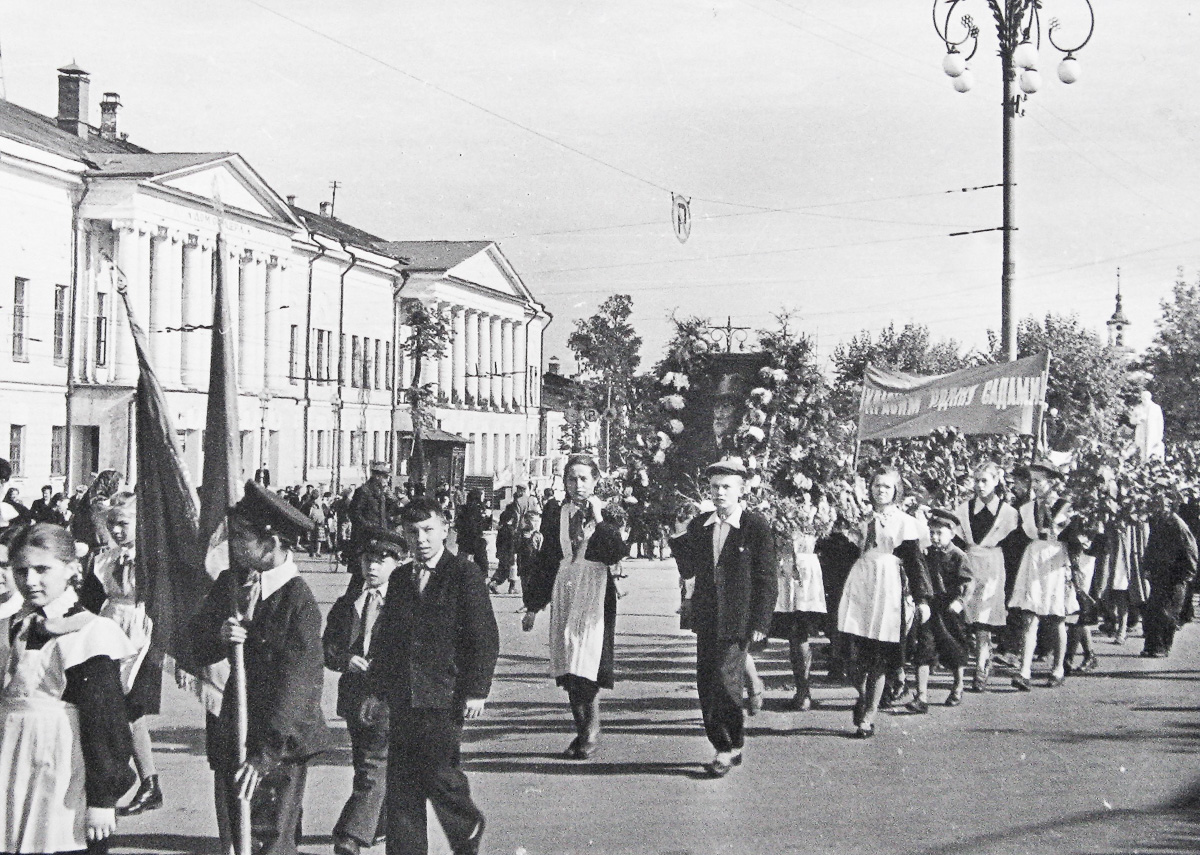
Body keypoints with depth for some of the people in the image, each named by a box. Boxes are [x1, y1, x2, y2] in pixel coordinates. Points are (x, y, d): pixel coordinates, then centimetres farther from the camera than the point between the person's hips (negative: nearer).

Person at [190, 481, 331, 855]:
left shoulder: (299, 600, -15)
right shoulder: (229, 582, 7)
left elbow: (295, 684, -18)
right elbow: (197, 646, 8)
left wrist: (265, 754, -22)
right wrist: (219, 637, -16)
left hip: (282, 741, -6)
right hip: (233, 734, 6)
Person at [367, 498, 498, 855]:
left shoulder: (465, 575, -5)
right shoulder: (400, 578, 13)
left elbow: (485, 639, -6)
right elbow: (385, 638, 20)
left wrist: (477, 691, -11)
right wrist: (377, 690, 16)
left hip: (444, 696, -6)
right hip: (402, 697, 6)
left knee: (438, 773, -6)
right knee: (400, 782, 5)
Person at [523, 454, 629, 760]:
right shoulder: (555, 518, 11)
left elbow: (618, 553, -13)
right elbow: (544, 563, 15)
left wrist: (599, 521, -15)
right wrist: (533, 607, 15)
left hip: (596, 597, -4)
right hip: (564, 596, 4)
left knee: (587, 664, -13)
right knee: (569, 668, 3)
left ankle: (592, 731, -2)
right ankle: (583, 731, 11)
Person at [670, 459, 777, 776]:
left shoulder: (757, 527, -5)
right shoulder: (698, 527, 11)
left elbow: (767, 579, -5)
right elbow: (688, 571, 12)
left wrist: (760, 623, -10)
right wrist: (681, 539, -4)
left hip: (737, 619, -6)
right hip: (706, 617, 6)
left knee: (725, 678, -12)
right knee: (706, 684, 6)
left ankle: (729, 748, 2)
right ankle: (724, 747, 17)